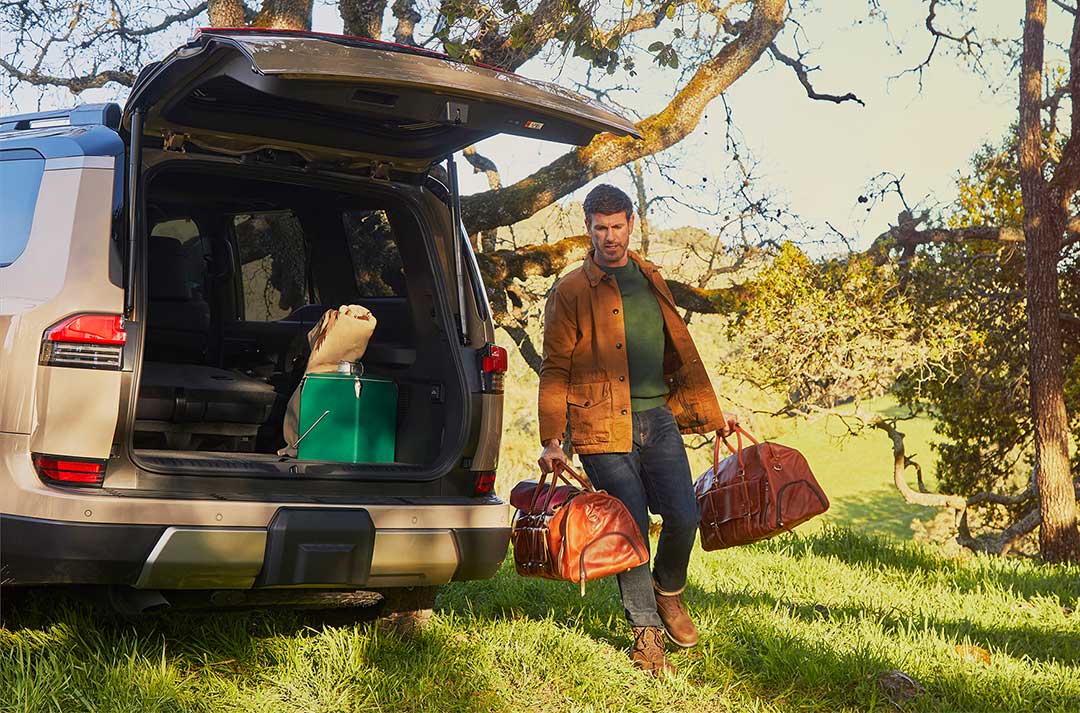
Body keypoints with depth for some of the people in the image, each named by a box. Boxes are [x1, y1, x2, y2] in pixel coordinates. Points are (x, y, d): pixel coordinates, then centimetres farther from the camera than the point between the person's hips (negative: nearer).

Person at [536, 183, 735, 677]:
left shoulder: (651, 281, 15)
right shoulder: (570, 292, 0)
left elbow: (680, 353, 23)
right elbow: (555, 369, -1)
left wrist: (711, 413, 22)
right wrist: (552, 441, -8)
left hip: (657, 418, 4)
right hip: (604, 427, -4)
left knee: (683, 517, -4)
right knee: (630, 528, -5)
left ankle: (668, 592, 27)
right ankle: (646, 633, 9)